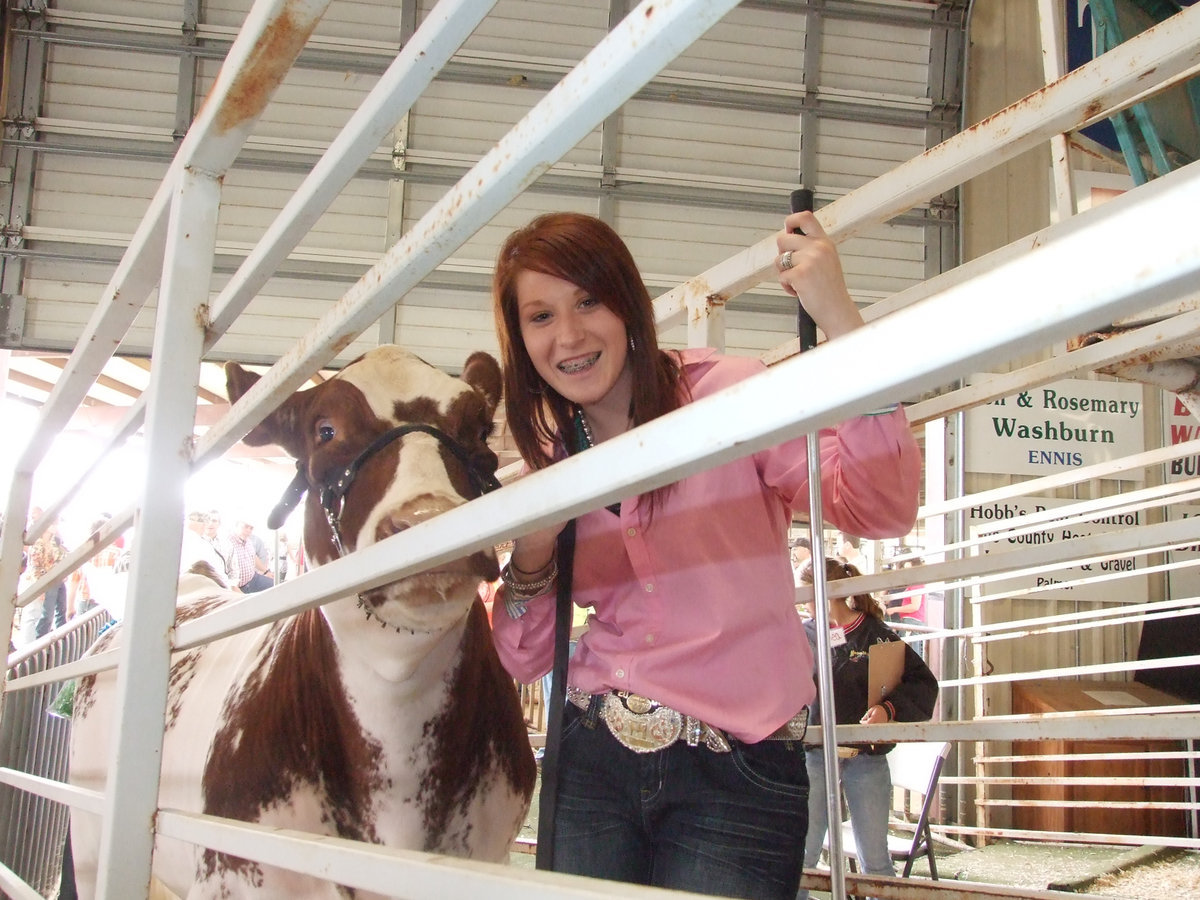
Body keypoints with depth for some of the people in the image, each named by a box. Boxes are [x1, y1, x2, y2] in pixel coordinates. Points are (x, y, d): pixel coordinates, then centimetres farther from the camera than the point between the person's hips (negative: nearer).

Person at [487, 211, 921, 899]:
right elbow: (525, 660, 11)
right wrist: (530, 553, -8)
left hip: (740, 772, -4)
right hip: (593, 763, 5)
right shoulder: (553, 464, 10)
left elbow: (881, 507, -22)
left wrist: (841, 320, -30)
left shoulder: (730, 394, -7)